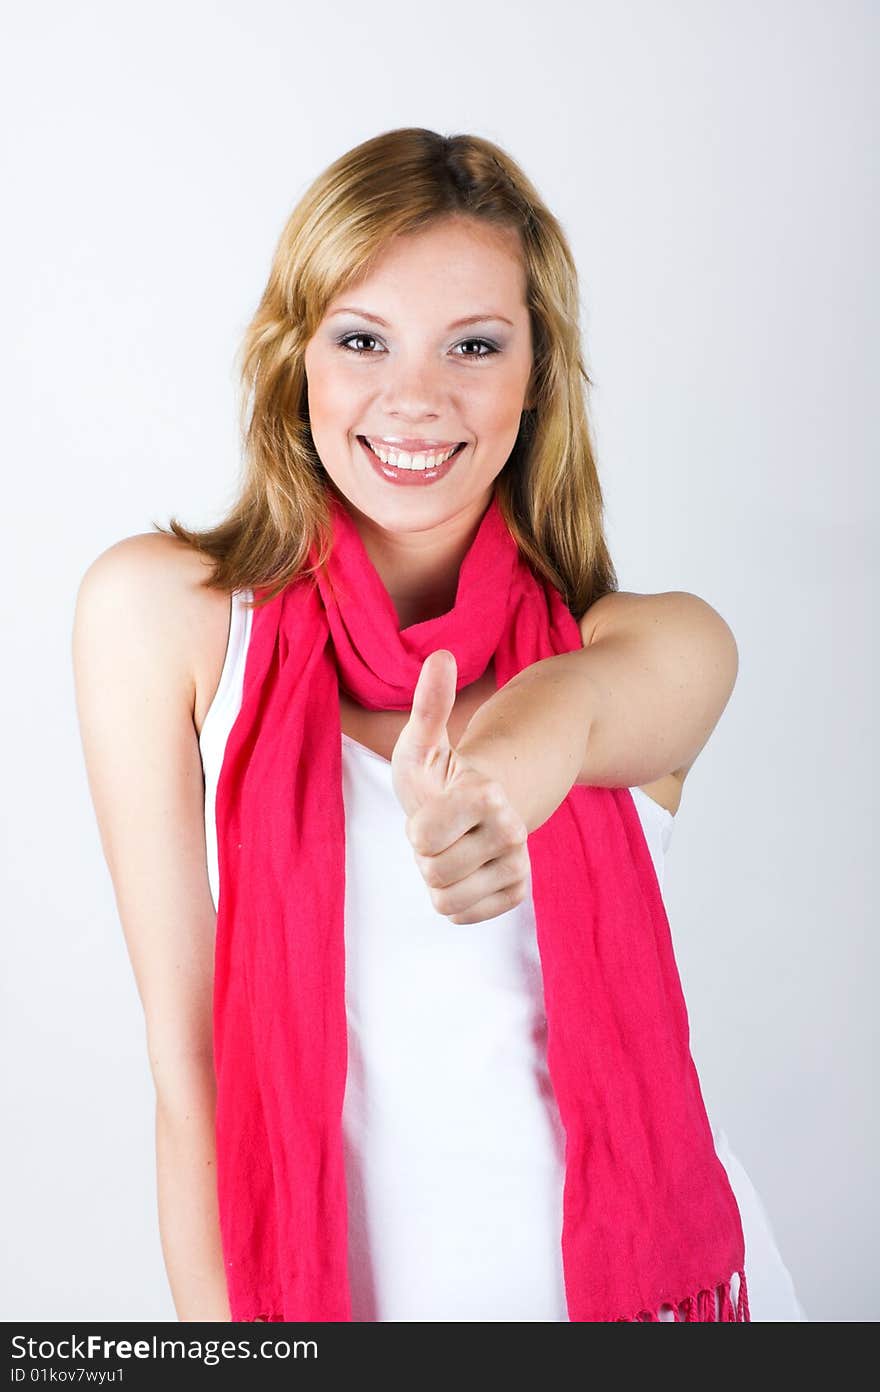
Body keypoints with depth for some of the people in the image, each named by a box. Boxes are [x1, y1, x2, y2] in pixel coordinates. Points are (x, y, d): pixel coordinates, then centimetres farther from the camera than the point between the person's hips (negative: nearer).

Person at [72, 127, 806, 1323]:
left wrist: (486, 782, -52)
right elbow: (187, 1046, -13)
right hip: (338, 1277, -1)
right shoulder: (160, 610, -12)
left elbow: (569, 704, -31)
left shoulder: (670, 647, -6)